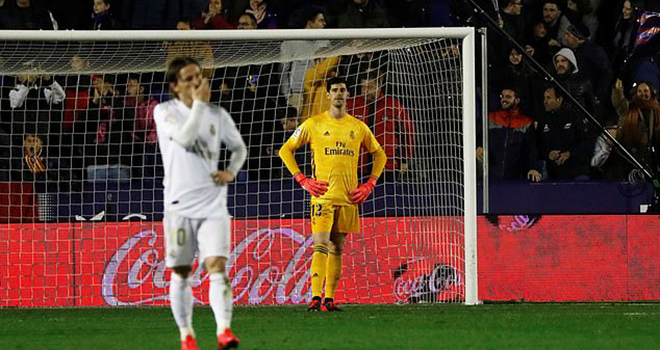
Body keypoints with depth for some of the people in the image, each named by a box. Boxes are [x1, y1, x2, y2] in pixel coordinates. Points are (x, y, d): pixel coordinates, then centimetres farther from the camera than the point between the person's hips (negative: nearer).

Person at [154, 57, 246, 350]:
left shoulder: (217, 115, 7)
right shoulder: (165, 112, -3)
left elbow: (239, 147, 20)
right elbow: (185, 138, -21)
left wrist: (231, 172, 2)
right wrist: (200, 103, -18)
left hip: (213, 203, 1)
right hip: (179, 204, -1)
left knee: (217, 265, -14)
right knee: (181, 273, 6)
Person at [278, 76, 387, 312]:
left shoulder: (358, 127, 10)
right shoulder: (314, 124, 2)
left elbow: (379, 155, 22)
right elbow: (285, 150, 8)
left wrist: (369, 185, 8)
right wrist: (303, 180, -3)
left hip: (349, 196, 3)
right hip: (323, 194, -3)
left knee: (336, 248, 6)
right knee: (321, 246, -14)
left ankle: (330, 299, 10)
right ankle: (316, 298, -20)